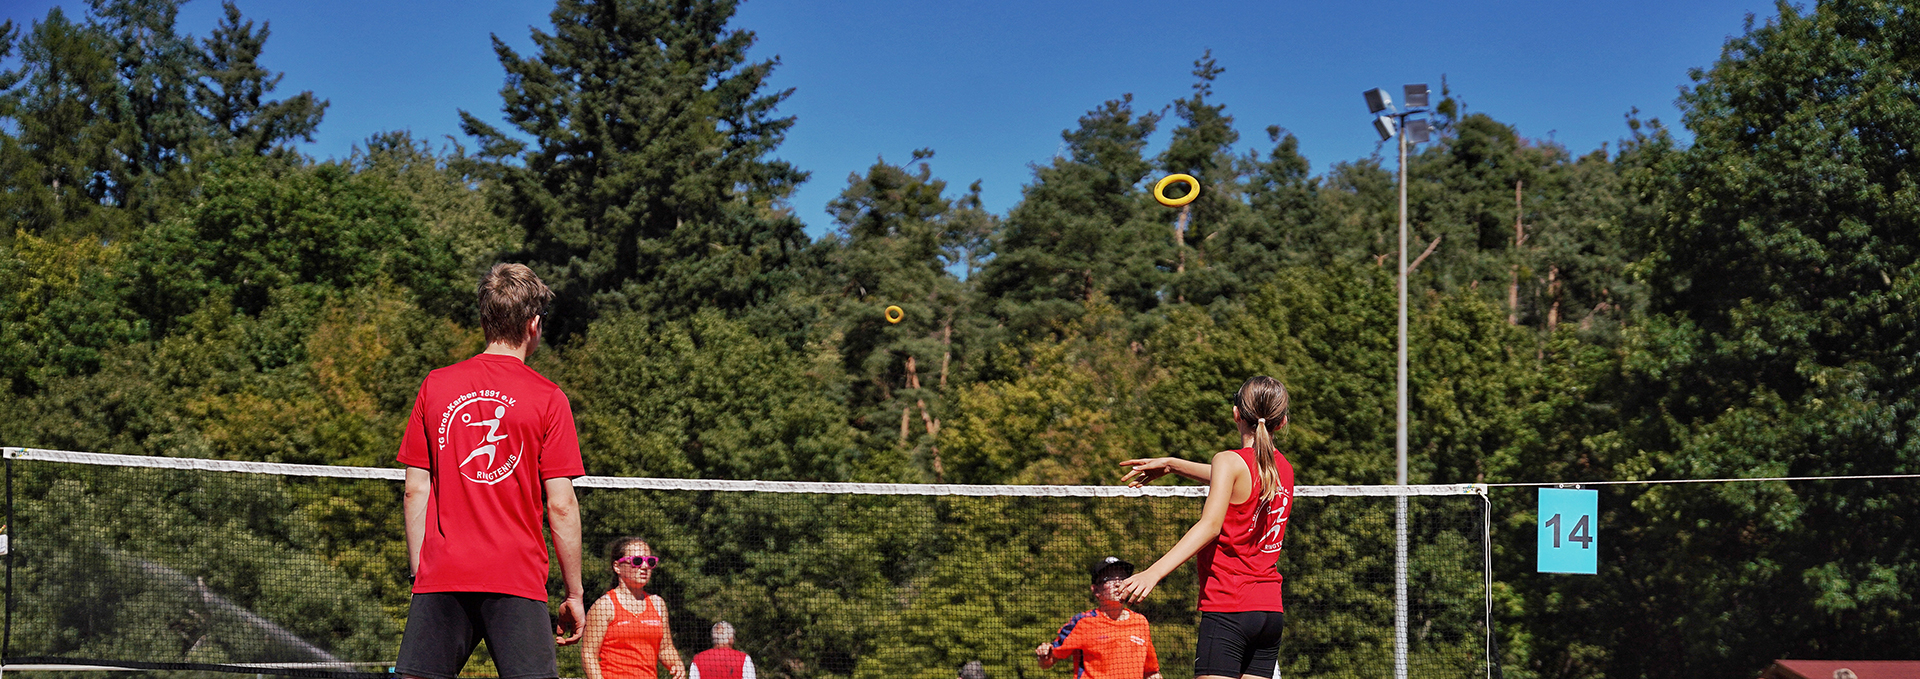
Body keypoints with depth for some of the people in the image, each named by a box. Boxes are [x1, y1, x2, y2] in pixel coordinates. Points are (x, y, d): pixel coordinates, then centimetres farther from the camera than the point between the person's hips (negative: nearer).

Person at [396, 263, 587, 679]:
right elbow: (560, 506, -4)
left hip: (440, 577, 3)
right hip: (517, 581, -3)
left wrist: (418, 573, 15)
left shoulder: (435, 386, 7)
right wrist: (574, 594, 4)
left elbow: (415, 491, 8)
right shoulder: (547, 398, -2)